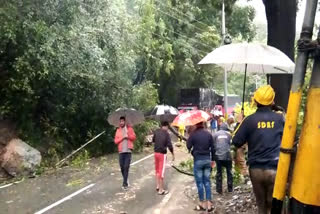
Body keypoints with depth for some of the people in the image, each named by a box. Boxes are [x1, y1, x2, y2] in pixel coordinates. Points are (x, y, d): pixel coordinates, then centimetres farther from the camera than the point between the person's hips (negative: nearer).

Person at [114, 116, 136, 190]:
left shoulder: (129, 128, 4)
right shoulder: (118, 130, 8)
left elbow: (134, 137, 0)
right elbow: (116, 141, 1)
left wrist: (128, 135, -17)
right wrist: (123, 137, -11)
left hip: (128, 151, -2)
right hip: (121, 151, 3)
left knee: (126, 167, -8)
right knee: (122, 167, 7)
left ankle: (125, 183, -5)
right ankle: (125, 181, 26)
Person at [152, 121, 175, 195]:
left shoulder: (156, 131, 1)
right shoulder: (166, 134, -12)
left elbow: (153, 140, 16)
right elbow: (169, 145, -16)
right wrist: (173, 154, -5)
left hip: (156, 153, 5)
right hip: (162, 154, -5)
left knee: (157, 170, 20)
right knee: (161, 172, 0)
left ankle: (158, 186, 28)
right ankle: (161, 190, 7)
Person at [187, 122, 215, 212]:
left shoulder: (193, 134, -11)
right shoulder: (208, 134, 1)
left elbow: (188, 146, -10)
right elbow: (212, 148, 5)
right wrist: (212, 159, 15)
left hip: (198, 160, -4)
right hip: (207, 159, 4)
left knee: (199, 183, 5)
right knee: (207, 182, 10)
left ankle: (202, 204, 12)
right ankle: (209, 204, 10)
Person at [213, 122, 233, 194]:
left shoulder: (215, 134, 4)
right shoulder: (228, 134, 5)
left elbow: (213, 145, 3)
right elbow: (231, 144, 3)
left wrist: (213, 156, 11)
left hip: (218, 156, 0)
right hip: (227, 156, 0)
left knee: (219, 172, 9)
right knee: (229, 172, 14)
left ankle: (219, 189, 10)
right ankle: (230, 188, 18)